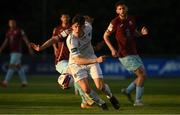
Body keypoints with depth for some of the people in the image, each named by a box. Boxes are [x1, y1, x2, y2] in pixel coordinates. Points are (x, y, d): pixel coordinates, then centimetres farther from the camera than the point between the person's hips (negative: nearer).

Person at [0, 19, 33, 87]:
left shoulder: (19, 30, -7)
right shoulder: (9, 32, 12)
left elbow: (25, 39, -7)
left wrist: (30, 49, -10)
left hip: (17, 51, -8)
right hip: (12, 52, 8)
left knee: (12, 66, -13)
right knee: (18, 66, 11)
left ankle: (6, 82, -18)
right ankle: (24, 81, 18)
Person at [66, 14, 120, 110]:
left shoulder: (88, 27, -16)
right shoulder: (71, 40, -32)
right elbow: (78, 60, -36)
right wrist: (96, 60, -47)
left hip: (91, 58, 4)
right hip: (76, 64, -3)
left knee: (100, 86, -9)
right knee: (86, 89, -20)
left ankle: (111, 97, 25)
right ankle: (101, 103, 8)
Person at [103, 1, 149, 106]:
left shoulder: (131, 19, 7)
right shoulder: (115, 22, -11)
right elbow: (105, 36, -3)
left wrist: (141, 33, 0)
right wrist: (112, 49, -14)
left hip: (134, 53, 7)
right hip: (125, 55, -7)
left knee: (143, 75, 8)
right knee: (142, 75, -13)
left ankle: (127, 91, 26)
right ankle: (138, 101, -5)